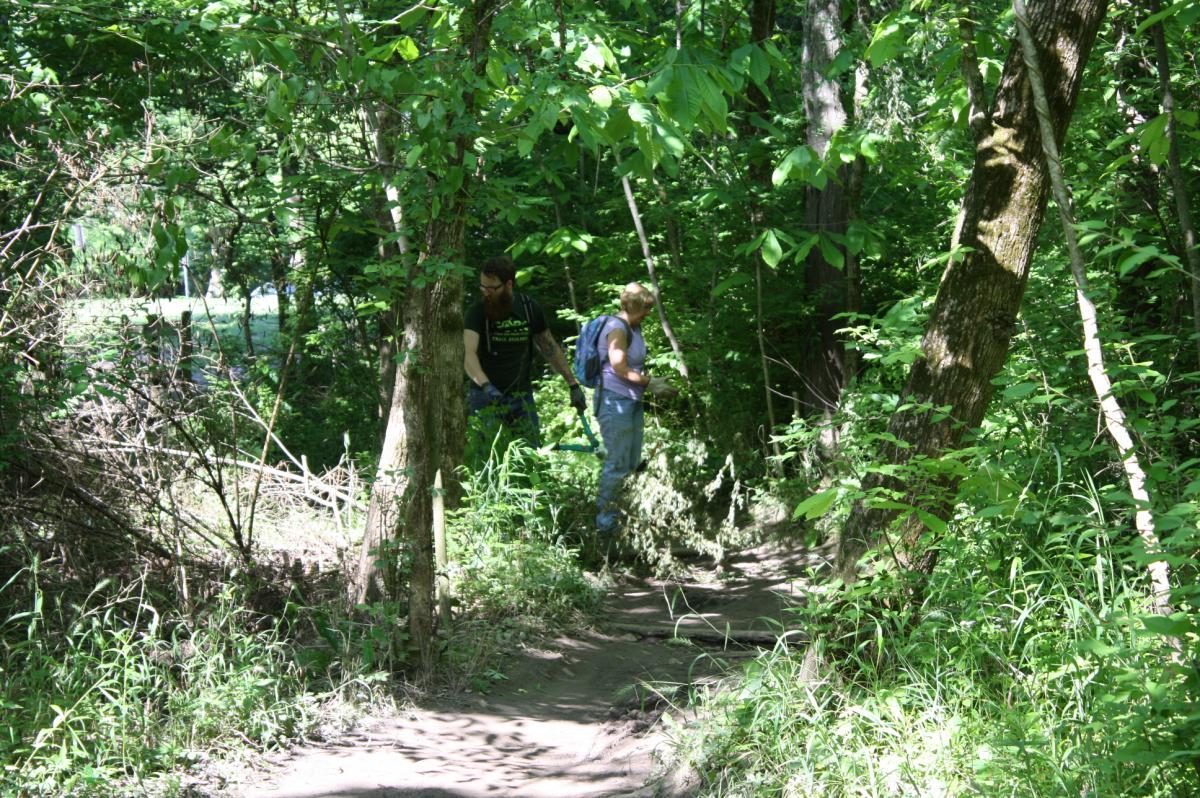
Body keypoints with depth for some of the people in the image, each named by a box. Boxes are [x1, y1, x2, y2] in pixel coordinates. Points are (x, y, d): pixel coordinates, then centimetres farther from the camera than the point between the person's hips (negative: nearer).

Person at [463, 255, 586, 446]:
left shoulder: (529, 308, -1)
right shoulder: (478, 310, -10)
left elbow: (549, 347, 11)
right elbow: (469, 354, -24)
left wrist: (573, 384, 8)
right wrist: (486, 387, -41)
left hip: (522, 396, 3)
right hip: (485, 397, -3)